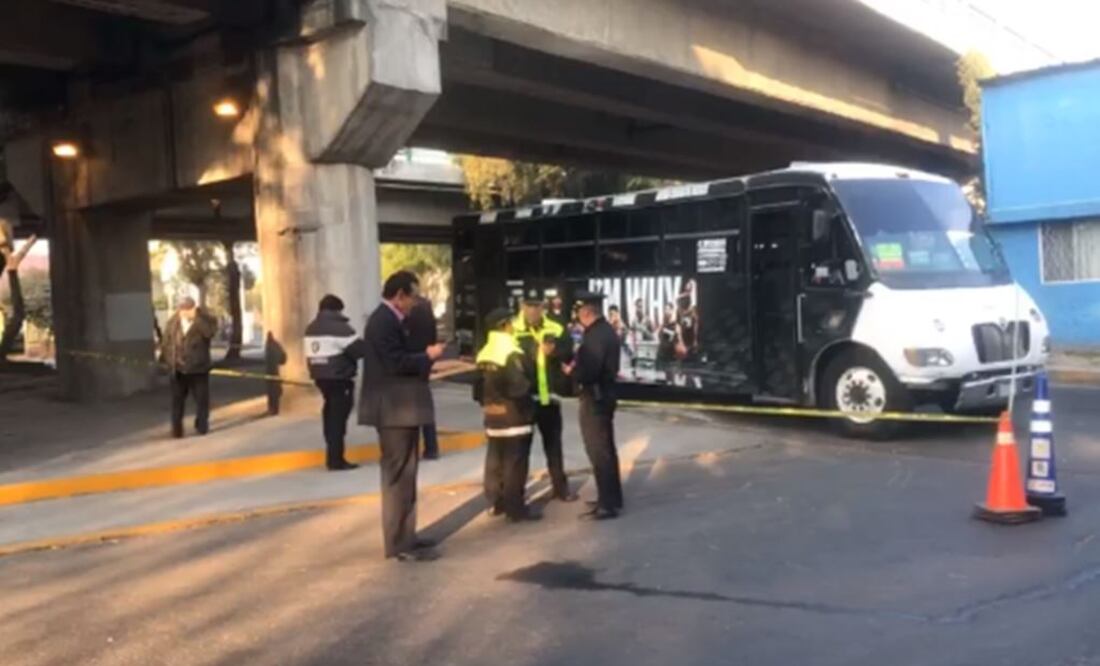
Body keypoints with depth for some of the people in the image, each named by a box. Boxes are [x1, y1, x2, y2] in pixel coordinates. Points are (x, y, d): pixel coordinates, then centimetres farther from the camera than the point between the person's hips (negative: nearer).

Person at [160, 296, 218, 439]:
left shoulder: (204, 321, -6)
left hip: (198, 368, -2)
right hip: (177, 369, 2)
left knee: (201, 398, 5)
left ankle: (202, 426, 18)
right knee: (177, 400, 6)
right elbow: (166, 342, 10)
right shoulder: (172, 323, 3)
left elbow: (210, 331, -28)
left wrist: (197, 316, -30)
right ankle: (177, 428, 12)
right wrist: (165, 360, 9)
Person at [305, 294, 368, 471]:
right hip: (339, 378, -8)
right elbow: (359, 349, -14)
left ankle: (332, 456, 24)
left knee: (331, 414, 17)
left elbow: (310, 354, 14)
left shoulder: (311, 329, 14)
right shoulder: (340, 327, -12)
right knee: (338, 416, -4)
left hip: (320, 376, 8)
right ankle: (336, 459, -4)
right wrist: (366, 345, 5)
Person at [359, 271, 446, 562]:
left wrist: (423, 358, 5)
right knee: (400, 476, -6)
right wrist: (427, 356, -12)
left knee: (400, 475, 16)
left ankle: (403, 537, 25)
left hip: (399, 408, 11)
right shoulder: (384, 321, -17)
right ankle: (401, 544, 0)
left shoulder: (388, 319, 16)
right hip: (395, 410, -11)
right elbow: (396, 363, -24)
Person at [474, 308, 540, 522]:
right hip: (514, 416, -8)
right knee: (514, 464, -2)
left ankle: (495, 502, 23)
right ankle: (515, 508, 2)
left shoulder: (483, 354, 9)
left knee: (495, 461, 14)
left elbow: (478, 387, 12)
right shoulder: (512, 354, -17)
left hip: (492, 417, 8)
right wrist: (527, 405, -6)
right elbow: (519, 386, -23)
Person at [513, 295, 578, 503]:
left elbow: (569, 354, -4)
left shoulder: (556, 330, 3)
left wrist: (554, 350, -23)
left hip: (549, 395, 3)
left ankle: (561, 487, 29)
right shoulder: (513, 330, -6)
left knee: (553, 443, 16)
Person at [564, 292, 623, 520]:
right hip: (604, 395, 10)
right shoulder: (607, 331, 9)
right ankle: (612, 497, 27)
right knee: (606, 449, 17)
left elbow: (587, 372, -29)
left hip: (594, 398, -10)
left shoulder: (595, 336, -23)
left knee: (598, 452, -3)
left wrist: (571, 371, -10)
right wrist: (577, 365, 8)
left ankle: (607, 505, 3)